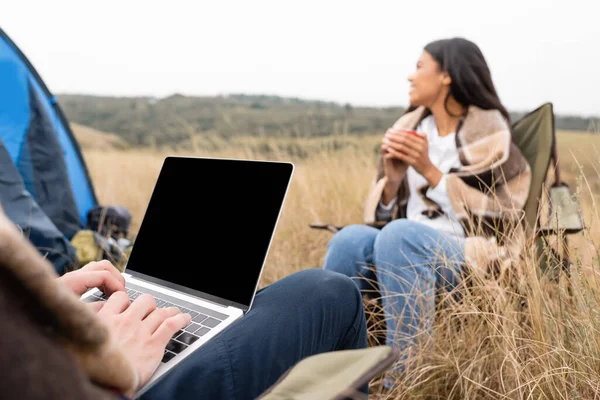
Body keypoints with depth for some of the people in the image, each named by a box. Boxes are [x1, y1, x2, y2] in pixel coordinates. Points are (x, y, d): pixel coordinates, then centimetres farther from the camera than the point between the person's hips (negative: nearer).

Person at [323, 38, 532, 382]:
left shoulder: (489, 135, -1)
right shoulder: (410, 127, 13)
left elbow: (491, 220, -8)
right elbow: (382, 215, 13)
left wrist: (429, 170, -14)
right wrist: (392, 180, -9)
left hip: (470, 256, -4)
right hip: (404, 250, 4)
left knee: (399, 235, -35)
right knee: (350, 240, -27)